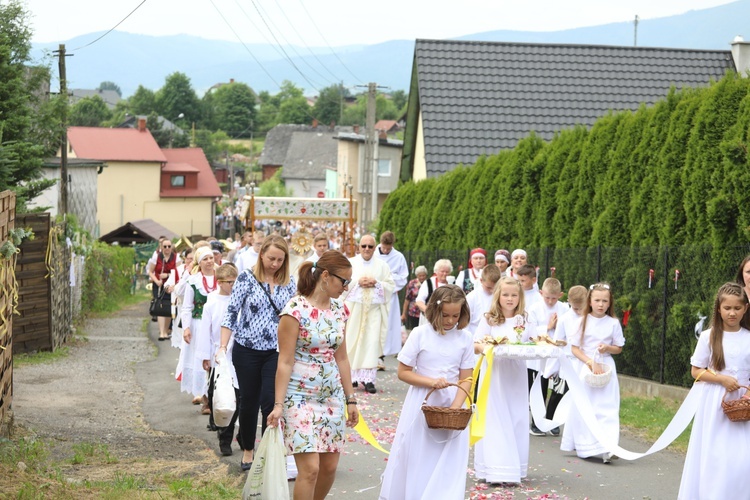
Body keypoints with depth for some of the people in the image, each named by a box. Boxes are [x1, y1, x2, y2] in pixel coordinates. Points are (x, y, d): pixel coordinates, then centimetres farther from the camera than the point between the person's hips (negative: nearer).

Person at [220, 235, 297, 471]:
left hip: (276, 352, 1)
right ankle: (247, 450, 27)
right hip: (246, 351, -1)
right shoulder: (246, 278, -6)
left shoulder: (289, 283, 3)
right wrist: (223, 346, -10)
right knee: (249, 402, 10)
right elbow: (231, 312, -5)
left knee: (270, 402, -8)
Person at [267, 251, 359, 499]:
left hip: (331, 395, 7)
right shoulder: (296, 310, -14)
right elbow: (285, 362, -14)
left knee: (330, 466, 8)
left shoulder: (339, 309, 7)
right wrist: (279, 405, -16)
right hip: (300, 397, -7)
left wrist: (350, 399, 14)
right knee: (310, 468, -11)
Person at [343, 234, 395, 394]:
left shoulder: (382, 266, 12)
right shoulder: (350, 263, 9)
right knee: (352, 342, -3)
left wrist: (376, 283, -9)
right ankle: (352, 376, 4)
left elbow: (391, 285, 7)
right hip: (353, 308, 0)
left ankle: (368, 378, -9)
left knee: (372, 342, -8)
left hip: (374, 309, 0)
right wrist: (358, 282, -11)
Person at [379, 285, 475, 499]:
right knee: (414, 459, 4)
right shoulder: (420, 334, -7)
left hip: (452, 405, 2)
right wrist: (432, 382, -19)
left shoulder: (465, 338, -1)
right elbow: (403, 372, -5)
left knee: (448, 464, -1)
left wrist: (455, 408, -16)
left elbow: (466, 379, -1)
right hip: (421, 405, -1)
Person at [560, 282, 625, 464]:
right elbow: (574, 348, -4)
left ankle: (606, 448, -13)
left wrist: (608, 348, -13)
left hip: (606, 368, 1)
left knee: (606, 408, -7)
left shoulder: (613, 323, 1)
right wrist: (591, 362, -15)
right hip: (584, 367, 0)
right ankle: (584, 447, 14)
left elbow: (619, 348, 9)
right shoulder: (582, 321, -3)